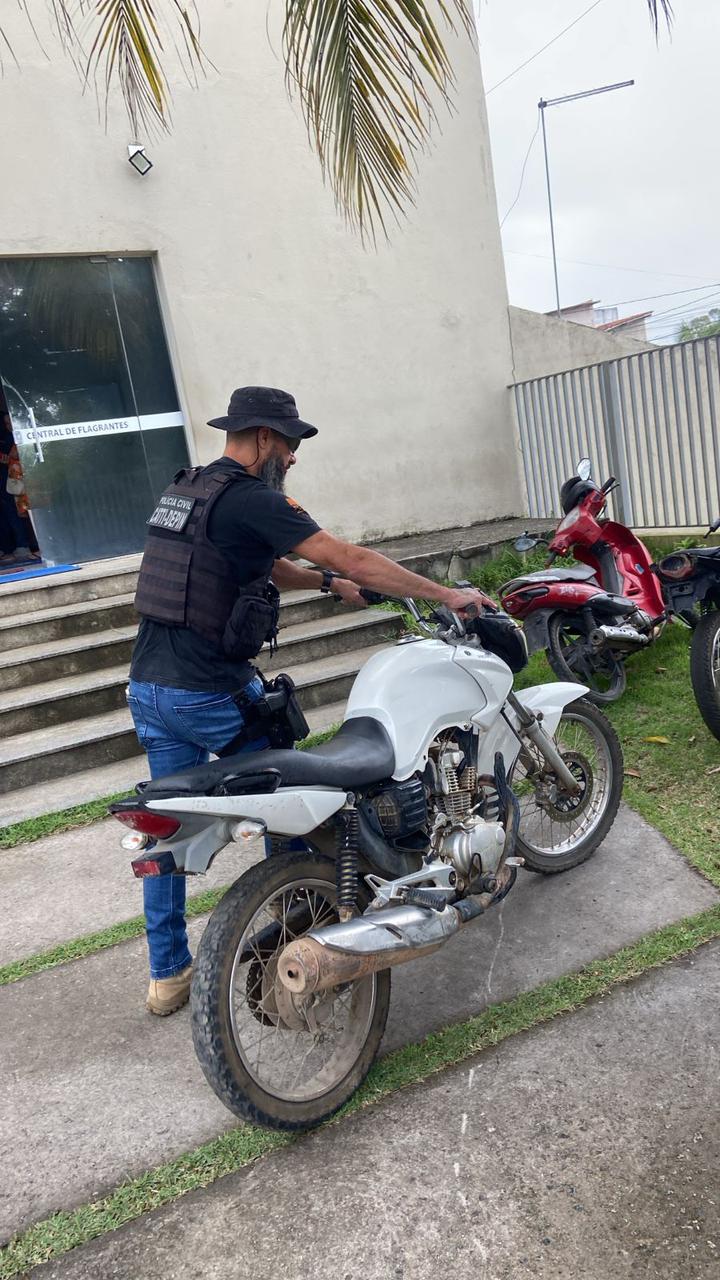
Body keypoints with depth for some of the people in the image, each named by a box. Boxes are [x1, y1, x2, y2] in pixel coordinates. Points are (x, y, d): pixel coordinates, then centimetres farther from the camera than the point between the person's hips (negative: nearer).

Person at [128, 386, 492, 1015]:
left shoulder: (186, 490, 14)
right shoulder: (252, 499, -15)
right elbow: (352, 559, -19)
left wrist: (324, 580, 19)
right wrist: (448, 594, -12)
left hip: (149, 688, 9)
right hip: (212, 695, -8)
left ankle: (168, 975, 28)